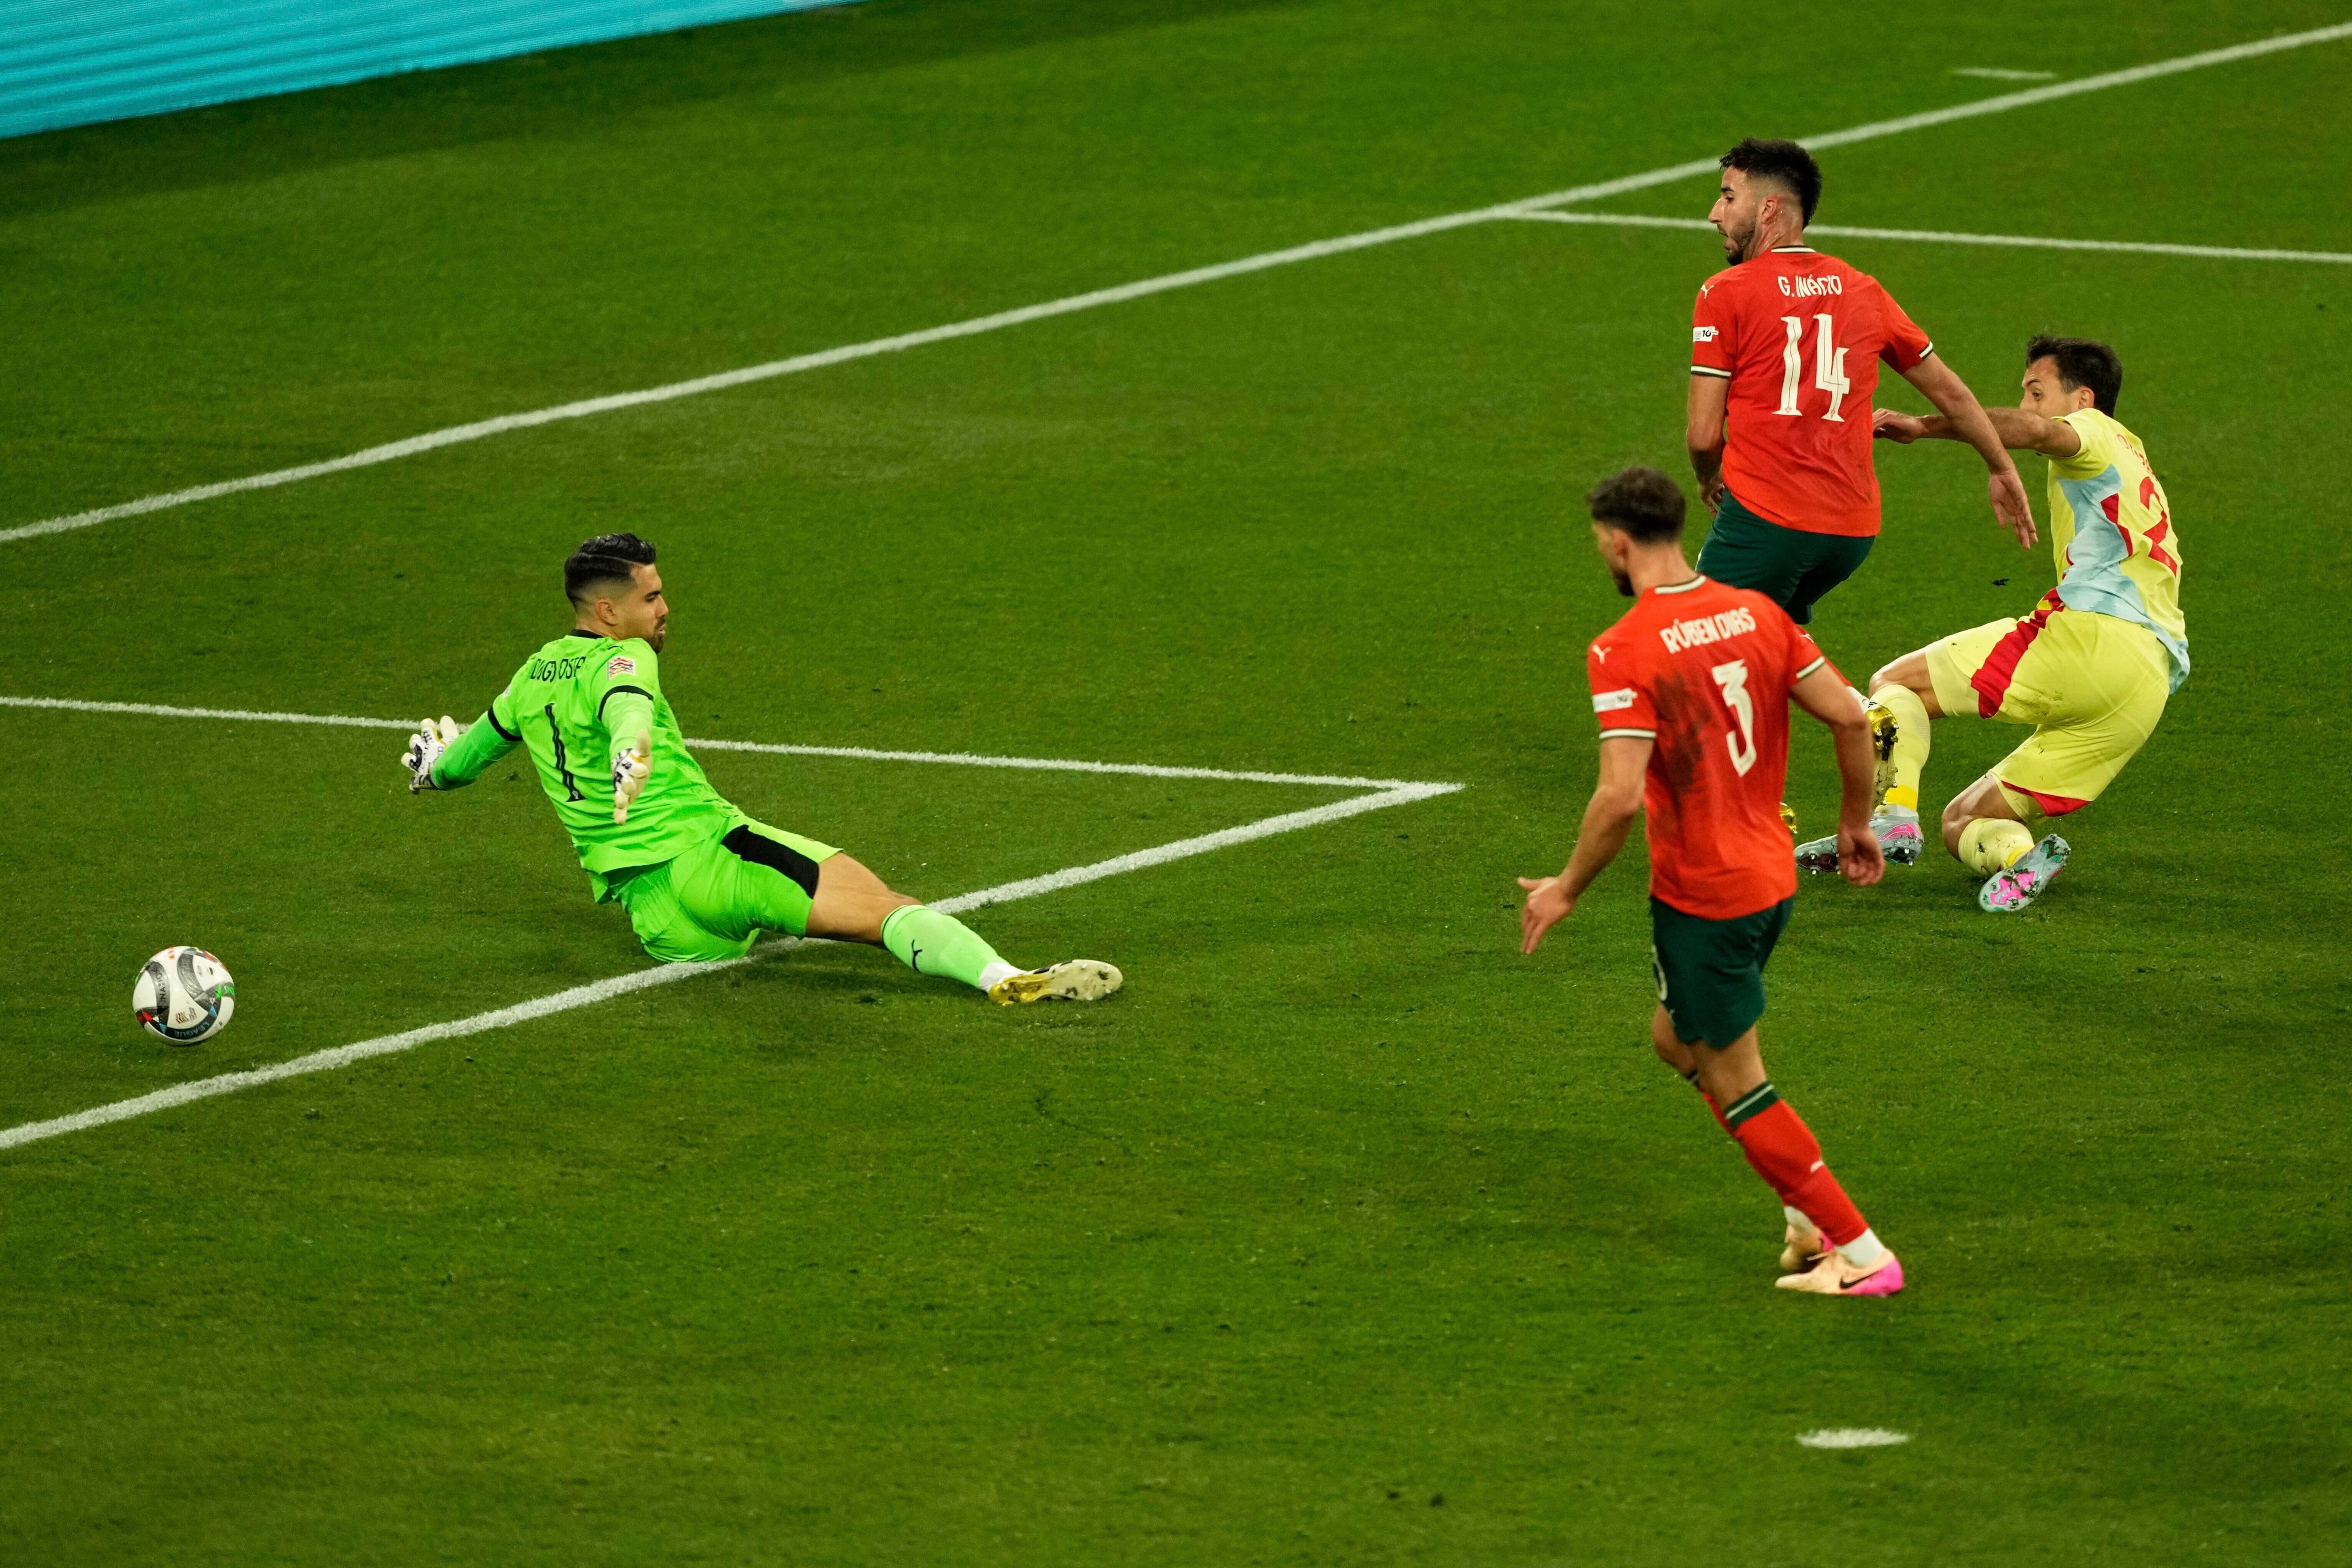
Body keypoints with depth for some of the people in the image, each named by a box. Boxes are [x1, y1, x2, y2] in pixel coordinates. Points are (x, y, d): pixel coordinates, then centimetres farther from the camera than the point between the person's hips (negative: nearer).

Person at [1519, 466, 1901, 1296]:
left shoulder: (1623, 651, -19)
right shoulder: (1756, 612, 1)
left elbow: (1621, 795, -26)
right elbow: (1849, 716, 0)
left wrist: (1567, 888, -11)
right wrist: (1856, 820, 16)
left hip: (1701, 898, -8)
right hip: (1771, 876, 8)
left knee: (1736, 1084, 6)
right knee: (1679, 1040, 26)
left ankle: (1861, 1254, 7)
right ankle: (1809, 1215, 24)